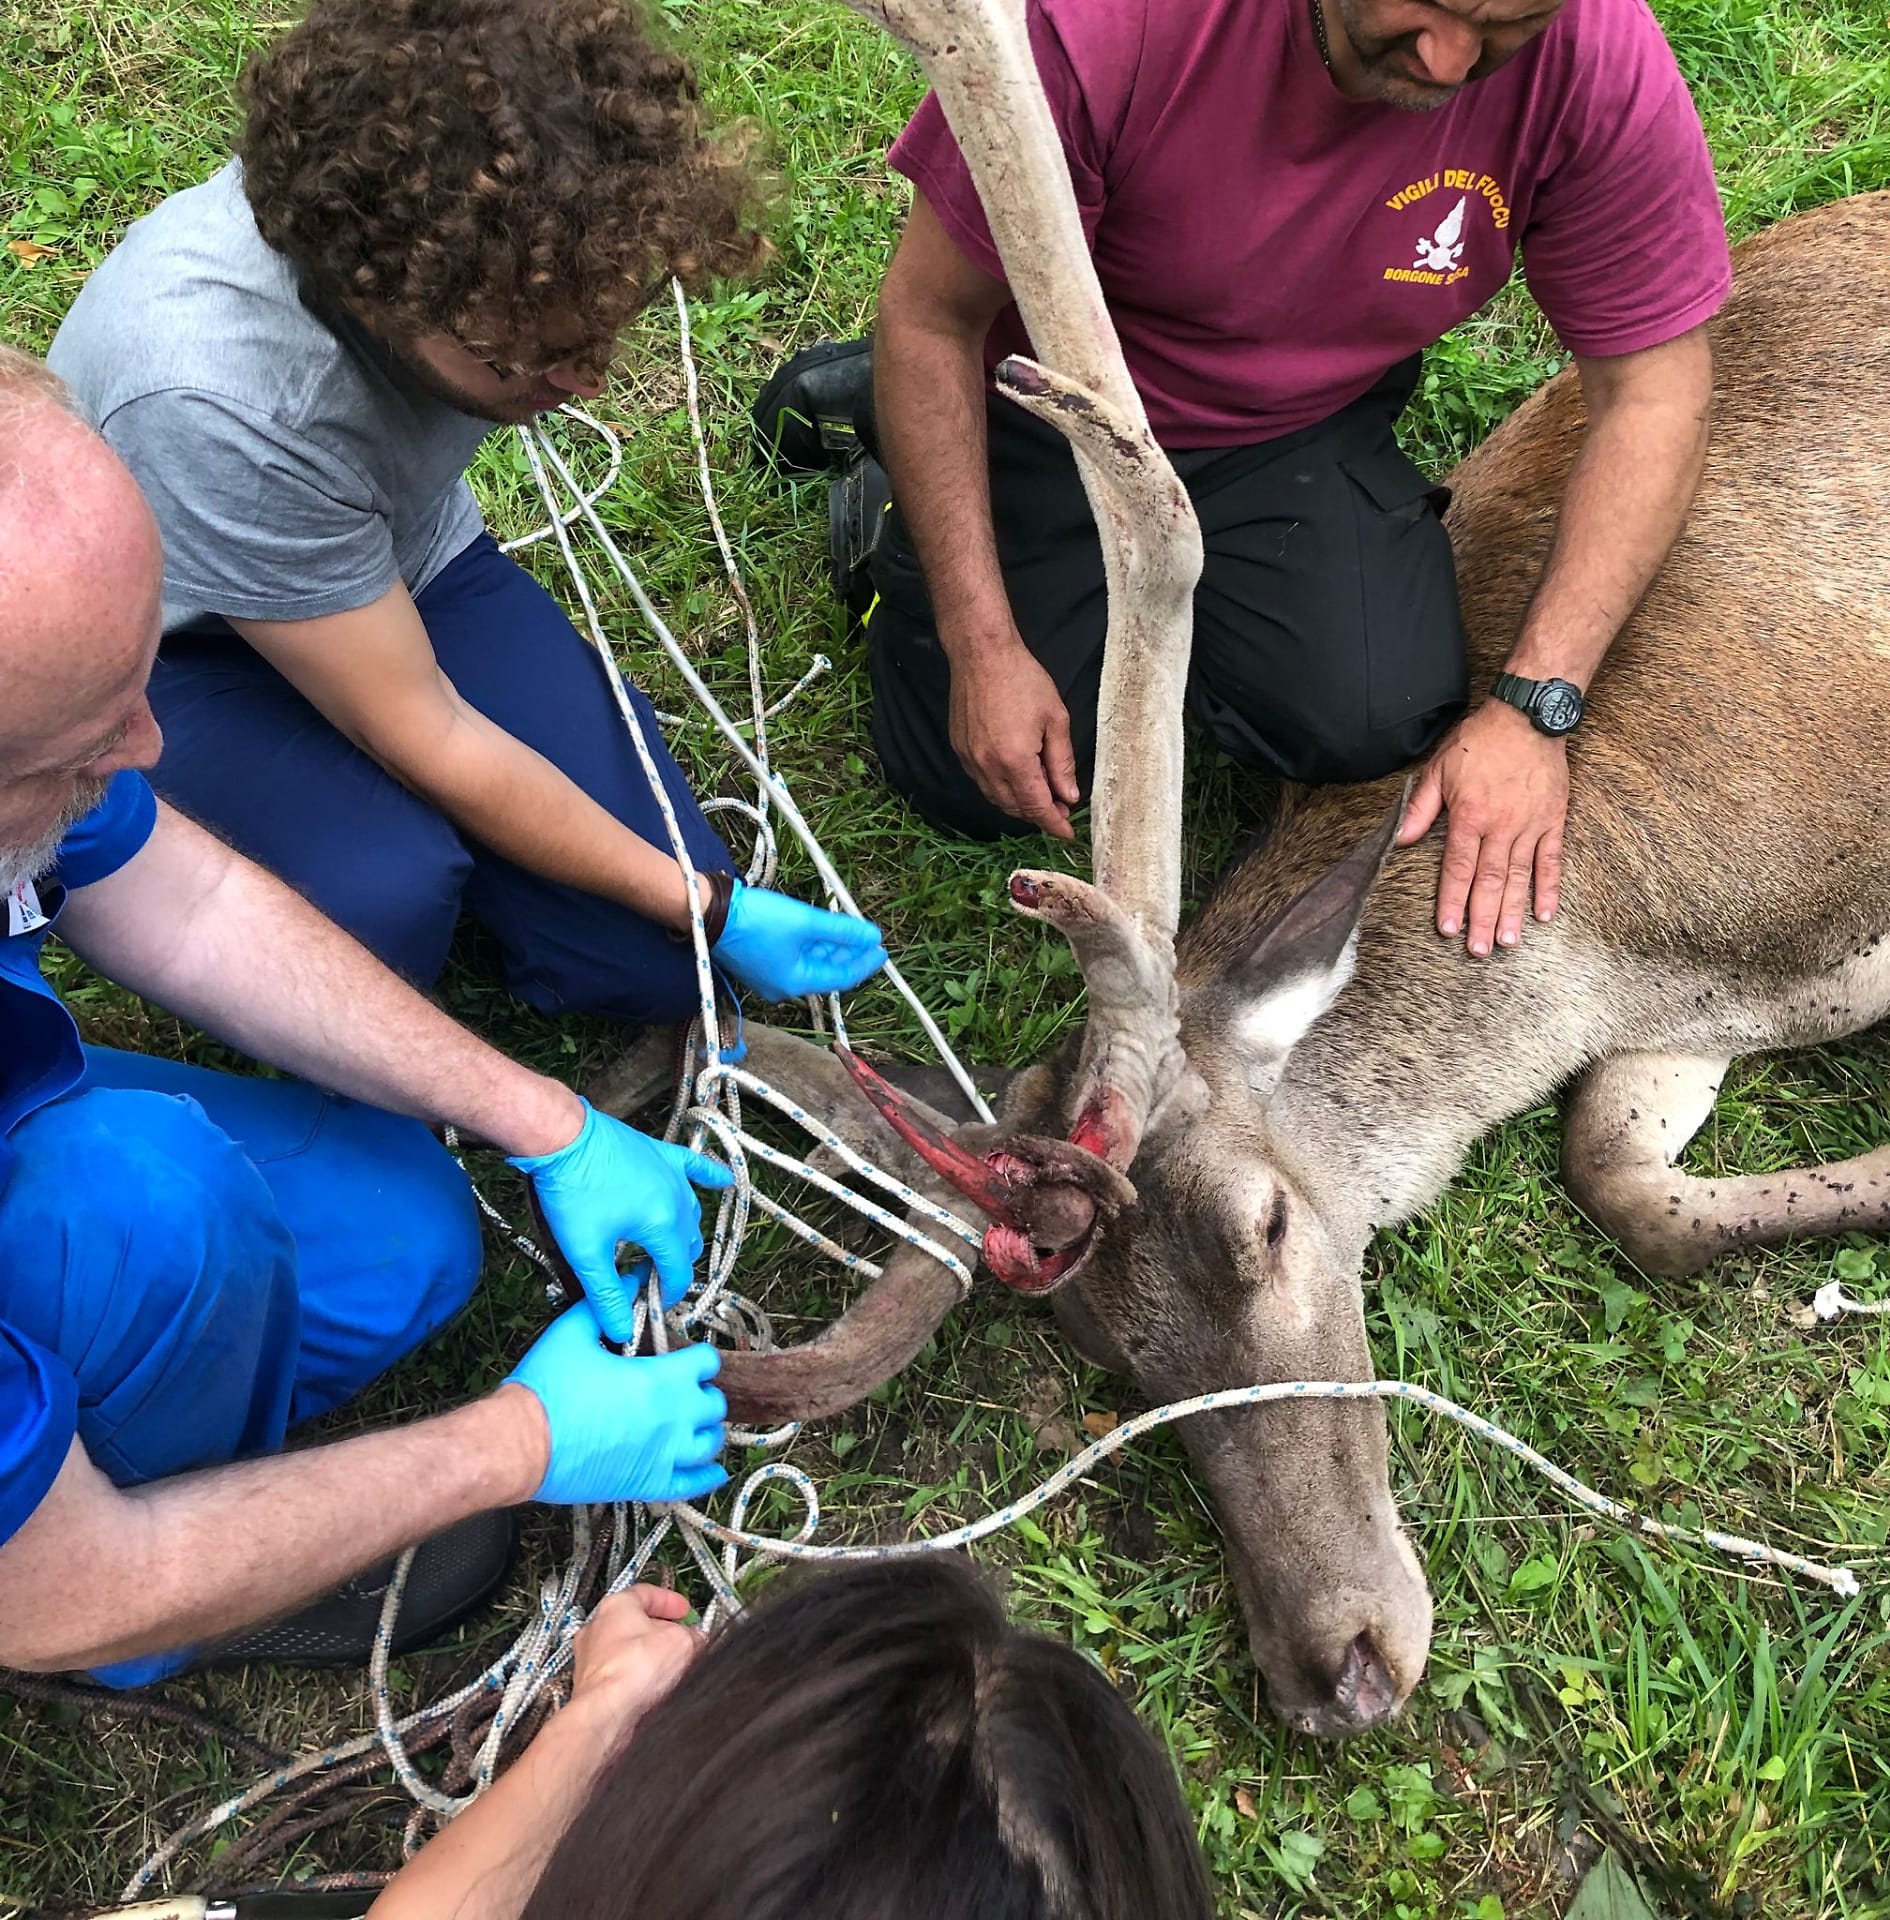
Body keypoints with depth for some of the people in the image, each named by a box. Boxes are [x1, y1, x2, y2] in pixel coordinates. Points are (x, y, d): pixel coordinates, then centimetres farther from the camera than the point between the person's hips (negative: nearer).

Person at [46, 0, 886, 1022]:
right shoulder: (213, 403, -39)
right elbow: (425, 738, -29)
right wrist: (714, 908, -24)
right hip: (186, 645, -4)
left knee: (657, 963, -9)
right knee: (381, 899, -35)